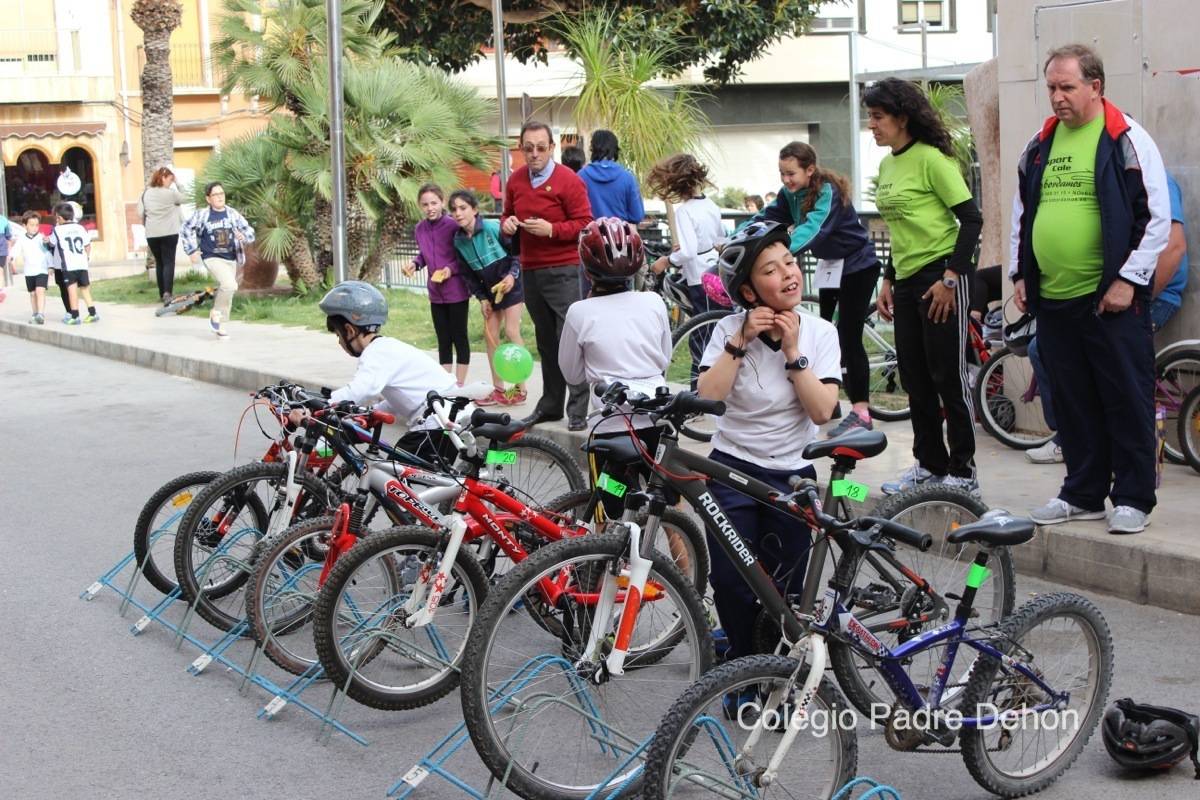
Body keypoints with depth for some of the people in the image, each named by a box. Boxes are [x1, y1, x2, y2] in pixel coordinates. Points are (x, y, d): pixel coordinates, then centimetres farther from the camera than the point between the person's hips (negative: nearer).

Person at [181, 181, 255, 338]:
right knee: (230, 285, -25)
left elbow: (249, 231, 1)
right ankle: (216, 314, -3)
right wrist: (192, 250, 0)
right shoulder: (202, 214, -8)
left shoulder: (232, 213, -1)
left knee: (224, 290, 14)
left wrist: (244, 236, -22)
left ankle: (220, 325, 32)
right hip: (212, 258, -4)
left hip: (231, 259, 4)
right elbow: (186, 230, 4)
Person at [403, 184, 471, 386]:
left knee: (459, 337, 4)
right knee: (443, 339, 13)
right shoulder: (419, 229, 1)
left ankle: (459, 386, 11)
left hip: (457, 291, -5)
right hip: (436, 293, 5)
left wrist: (452, 269, -21)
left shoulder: (454, 226, -16)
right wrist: (415, 264, -2)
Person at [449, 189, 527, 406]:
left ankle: (520, 388, -5)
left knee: (511, 331, -11)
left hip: (511, 284, -6)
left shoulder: (493, 227, -20)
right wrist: (482, 298, 2)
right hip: (490, 290, 6)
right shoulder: (459, 241, -2)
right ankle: (498, 389, 14)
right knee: (490, 334, 5)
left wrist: (512, 274, -24)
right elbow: (468, 274, 7)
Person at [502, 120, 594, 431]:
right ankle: (550, 404, 21)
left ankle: (578, 410, -3)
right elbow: (508, 215, 24)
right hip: (530, 272, 6)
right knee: (546, 342, 13)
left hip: (564, 272, -6)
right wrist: (507, 224, 1)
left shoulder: (568, 181, -8)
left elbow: (584, 224, -10)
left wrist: (551, 230, -21)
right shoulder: (515, 181, 11)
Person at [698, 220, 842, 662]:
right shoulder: (730, 329, -5)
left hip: (792, 475, 1)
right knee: (729, 581, -8)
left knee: (784, 588, 4)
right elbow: (707, 394, -18)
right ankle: (746, 658, 18)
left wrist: (792, 351, -17)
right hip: (734, 467, -1)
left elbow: (822, 411, -14)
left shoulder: (820, 333, -4)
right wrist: (743, 340, -21)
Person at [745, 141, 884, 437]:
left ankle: (861, 412, -10)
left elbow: (812, 228, -41)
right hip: (829, 265, 8)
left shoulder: (827, 192, -26)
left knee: (849, 336, -12)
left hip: (857, 265, -8)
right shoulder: (790, 194, -4)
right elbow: (766, 218, -12)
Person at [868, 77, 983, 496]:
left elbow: (971, 218, -14)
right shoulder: (887, 165, 13)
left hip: (941, 278, -9)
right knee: (915, 379, 12)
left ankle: (963, 472, 5)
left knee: (948, 377, -3)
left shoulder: (931, 159, -13)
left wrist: (951, 278, -18)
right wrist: (888, 280, 16)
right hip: (907, 280, 9)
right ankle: (929, 464, 23)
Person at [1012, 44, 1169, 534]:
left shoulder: (1128, 140, -5)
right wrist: (1020, 274, 15)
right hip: (1052, 299, 6)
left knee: (1126, 400, 0)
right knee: (1072, 403, 12)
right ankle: (1083, 494, 21)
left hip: (1111, 299, -6)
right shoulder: (1039, 146, 13)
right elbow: (1022, 215, 23)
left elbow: (1157, 218, -8)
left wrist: (1129, 279, -12)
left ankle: (1133, 498, 7)